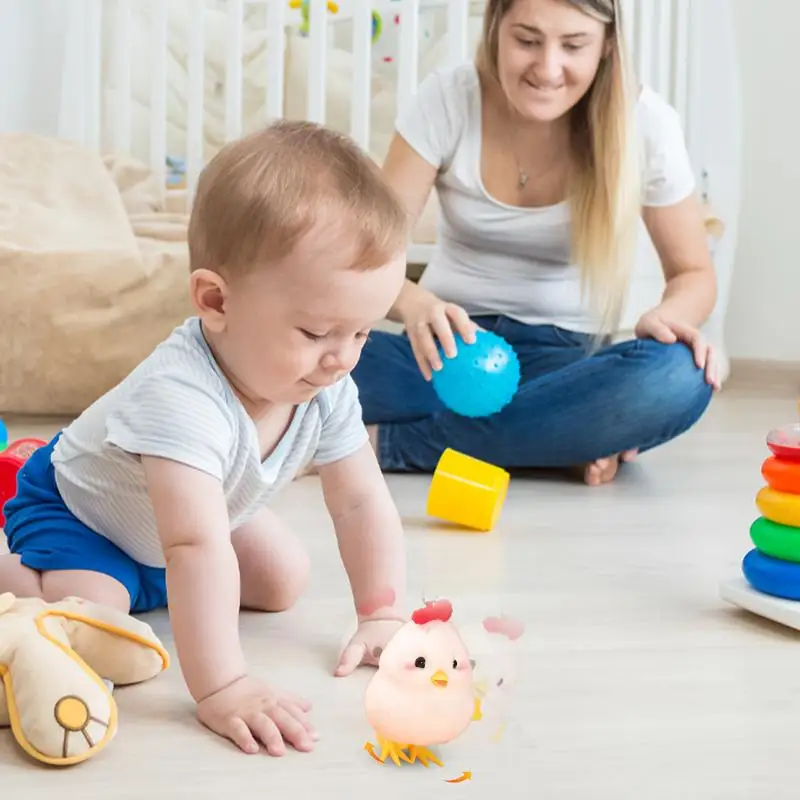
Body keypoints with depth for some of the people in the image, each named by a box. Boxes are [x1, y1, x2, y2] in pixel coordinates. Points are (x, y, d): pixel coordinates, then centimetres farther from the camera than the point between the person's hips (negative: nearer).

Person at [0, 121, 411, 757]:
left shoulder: (327, 390, -21)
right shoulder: (181, 396, -45)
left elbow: (363, 503, -11)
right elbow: (197, 548, -51)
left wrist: (384, 619, -16)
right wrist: (221, 688, -54)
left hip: (171, 522, 7)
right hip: (77, 509, -7)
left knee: (285, 581, 9)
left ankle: (145, 583, 26)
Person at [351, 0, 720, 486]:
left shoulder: (643, 122, -9)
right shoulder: (447, 99, -9)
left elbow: (694, 274, 2)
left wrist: (665, 317, -23)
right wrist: (414, 305, -36)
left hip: (566, 359, 1)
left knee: (679, 379, -35)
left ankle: (389, 443, -26)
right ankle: (564, 442, -22)